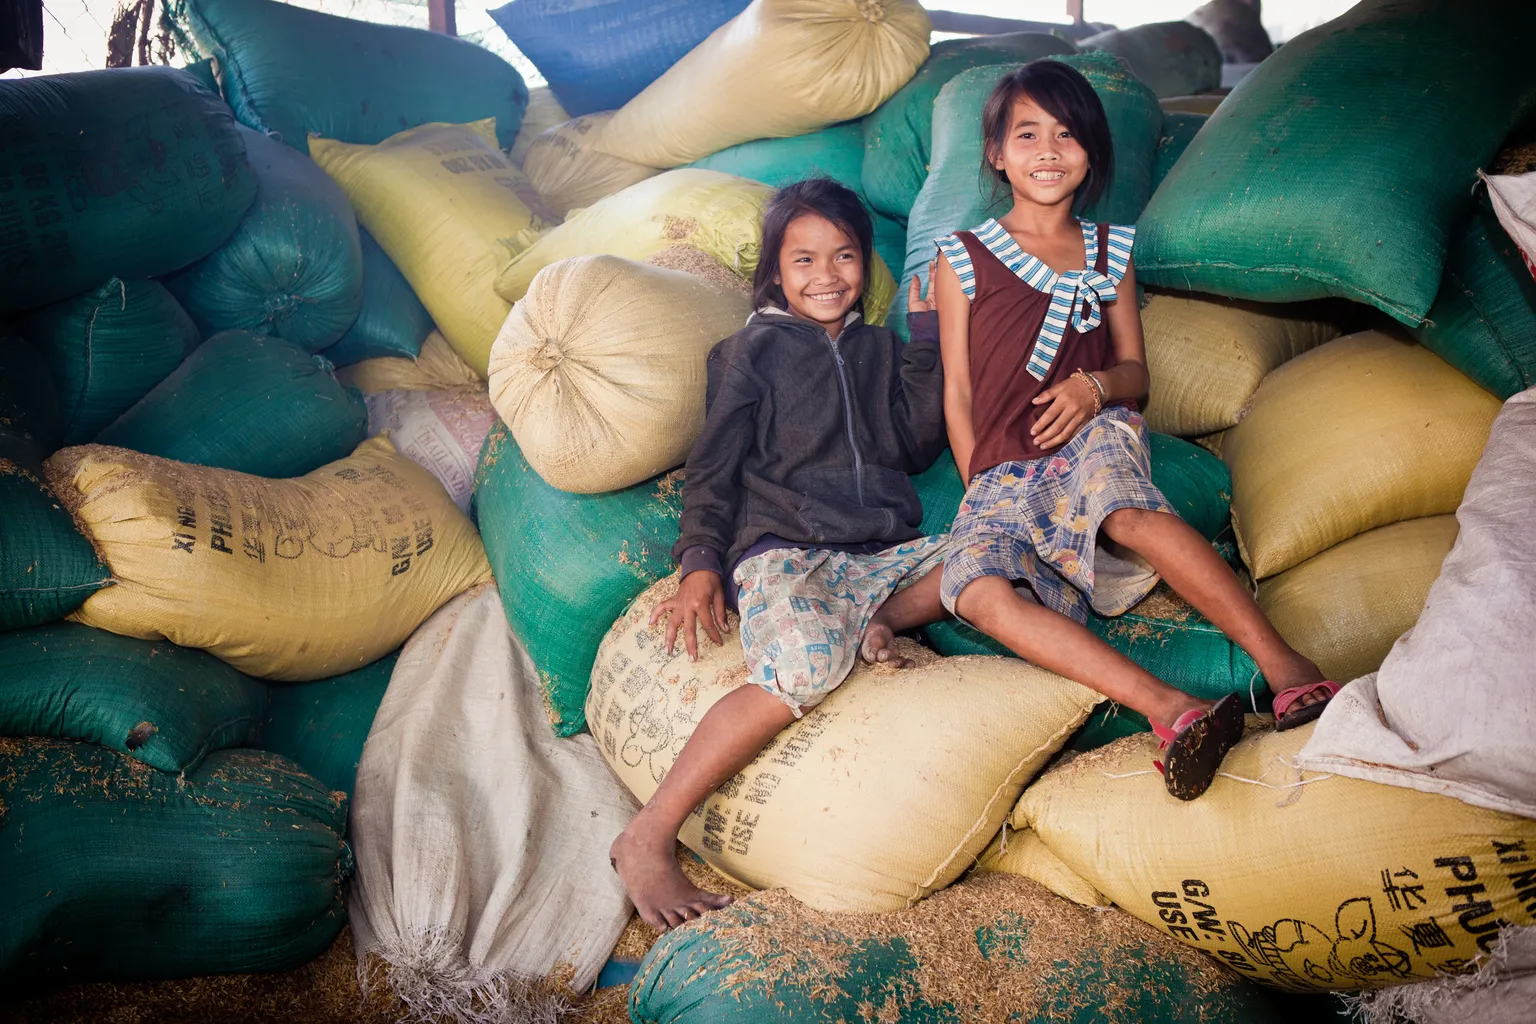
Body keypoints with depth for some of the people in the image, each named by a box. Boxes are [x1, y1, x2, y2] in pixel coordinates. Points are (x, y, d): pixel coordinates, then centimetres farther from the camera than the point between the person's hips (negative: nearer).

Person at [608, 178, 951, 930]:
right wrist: (700, 564, -8)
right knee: (804, 666, -36)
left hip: (882, 552, 5)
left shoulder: (878, 349, 25)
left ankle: (879, 620, -19)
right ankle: (648, 839, -30)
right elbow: (714, 466, 7)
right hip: (782, 550, -5)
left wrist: (927, 338, 12)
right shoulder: (755, 350, 12)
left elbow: (918, 447, 15)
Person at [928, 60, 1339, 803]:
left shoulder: (1110, 252, 16)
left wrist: (1096, 385, -6)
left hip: (1092, 439, 0)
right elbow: (958, 394, 8)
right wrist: (982, 492, -1)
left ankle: (1288, 668, -44)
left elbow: (1136, 371, 17)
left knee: (1126, 511, -39)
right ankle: (1171, 708, -44)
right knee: (975, 590, -33)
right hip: (1000, 479, 0)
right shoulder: (963, 259, 10)